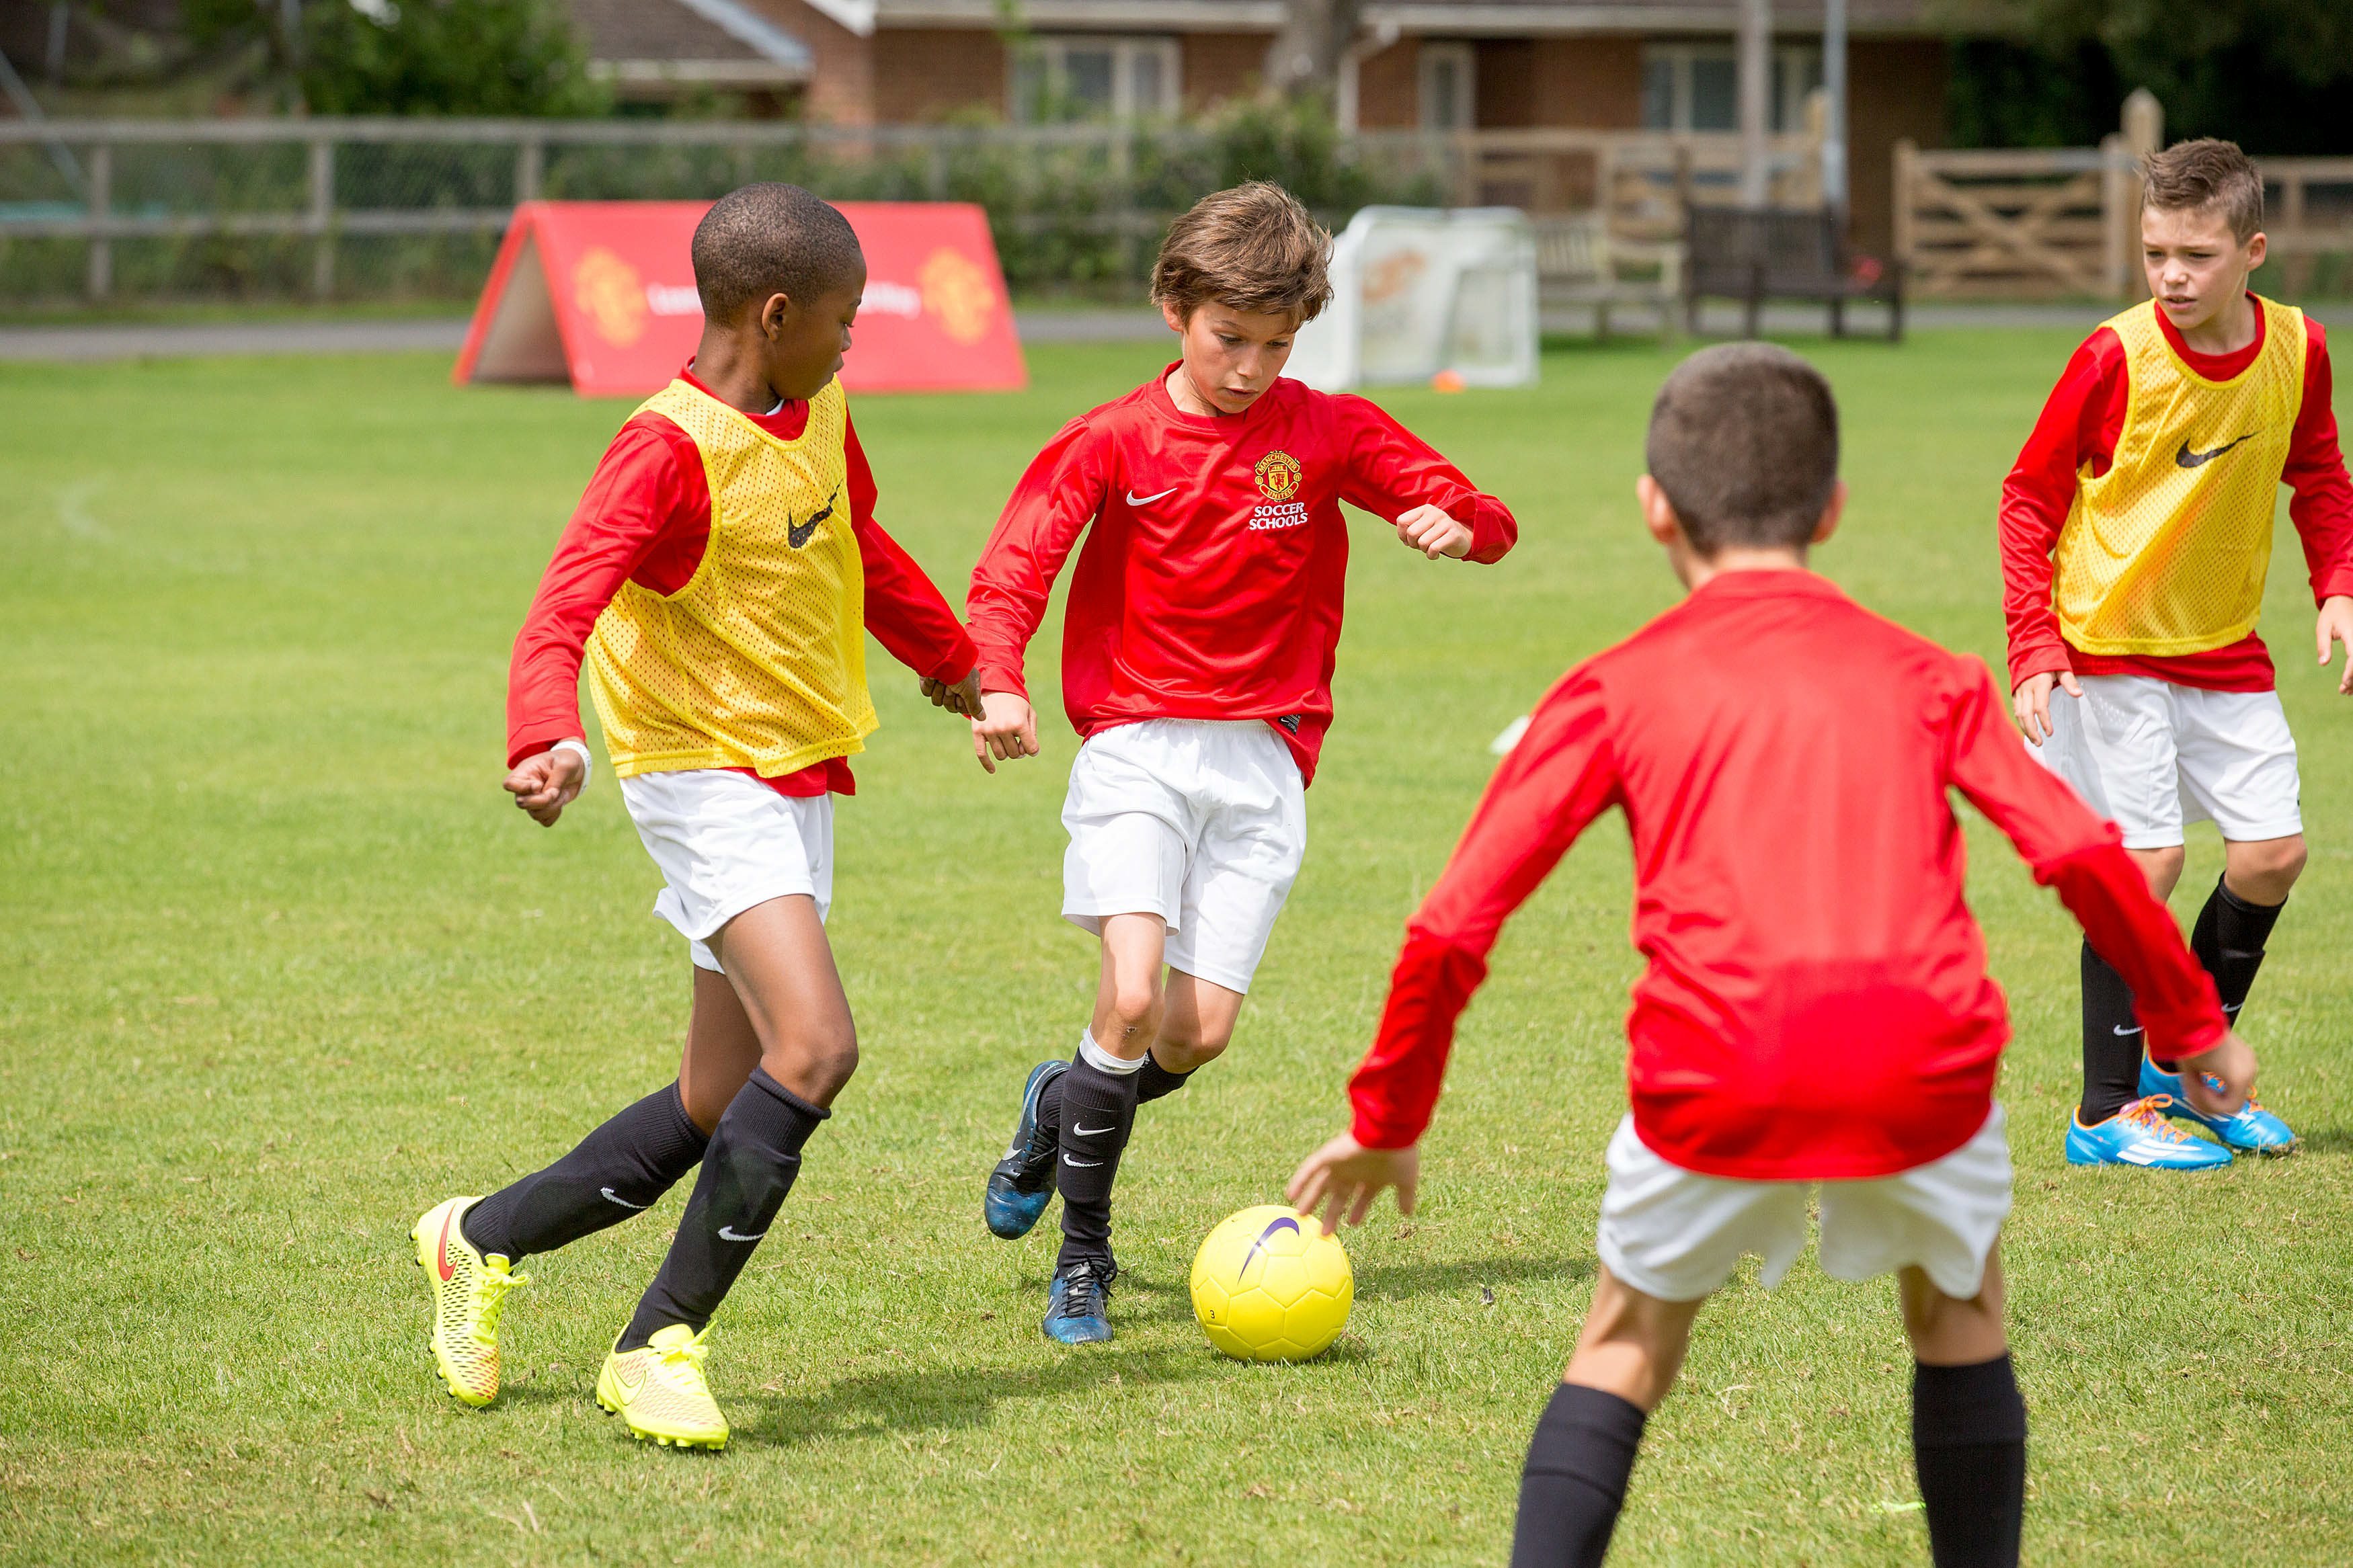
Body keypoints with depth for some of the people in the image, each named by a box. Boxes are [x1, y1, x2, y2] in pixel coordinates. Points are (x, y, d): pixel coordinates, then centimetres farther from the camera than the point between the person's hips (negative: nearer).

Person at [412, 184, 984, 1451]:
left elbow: (864, 552, 29)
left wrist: (951, 659, 44)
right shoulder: (670, 448, -18)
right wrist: (545, 731, -49)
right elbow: (569, 597, -30)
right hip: (704, 774, -9)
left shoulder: (821, 417, 9)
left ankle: (482, 1239, 30)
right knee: (813, 1048, -23)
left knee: (716, 1109, 11)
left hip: (801, 781, 9)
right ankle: (660, 1346, -14)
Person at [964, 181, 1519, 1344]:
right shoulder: (1112, 442, -1)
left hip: (1261, 765, 2)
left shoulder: (1328, 434, 3)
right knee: (1134, 996, -19)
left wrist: (1454, 524, -21)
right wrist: (998, 683, -29)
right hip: (1136, 752, -2)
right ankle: (1083, 1252, -2)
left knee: (1201, 1031, -6)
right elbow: (1012, 570, -9)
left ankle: (1062, 1104, 28)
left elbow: (1487, 522, 4)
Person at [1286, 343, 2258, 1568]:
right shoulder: (1925, 678, 22)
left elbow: (1452, 926, 14)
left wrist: (1387, 1124, 25)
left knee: (1625, 1352, 20)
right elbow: (2082, 855, 11)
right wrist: (2193, 1027, 23)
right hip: (1925, 1054, 1)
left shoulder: (1616, 690, 18)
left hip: (1716, 1076, -1)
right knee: (1960, 1313, 30)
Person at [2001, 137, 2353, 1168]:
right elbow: (2029, 498, -9)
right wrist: (2034, 648, -17)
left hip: (2223, 649, 5)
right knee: (2143, 863, -10)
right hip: (2107, 647, -5)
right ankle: (2108, 1113, 1)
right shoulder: (2115, 359, -18)